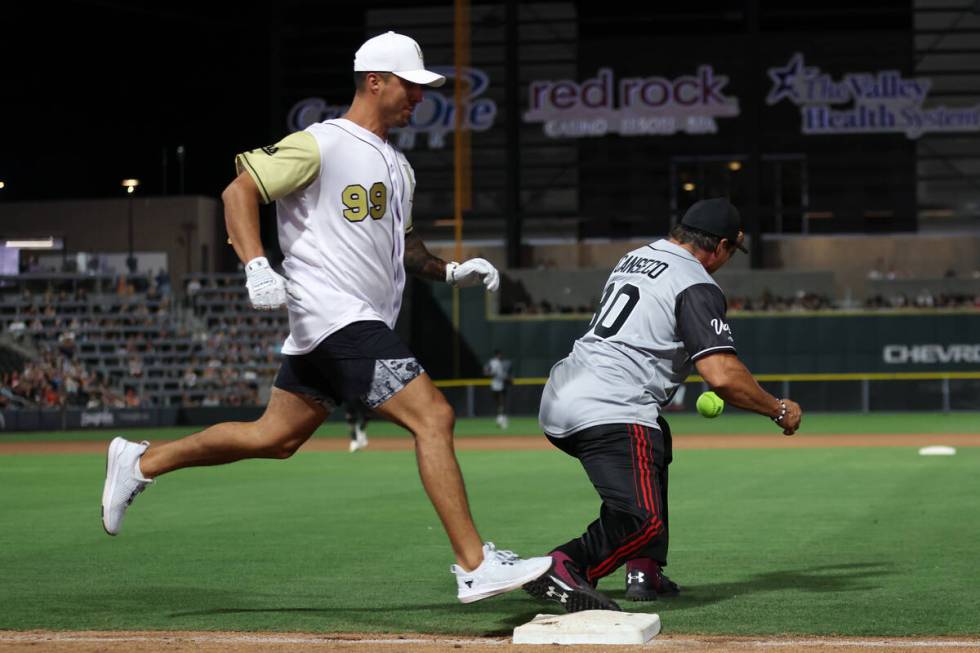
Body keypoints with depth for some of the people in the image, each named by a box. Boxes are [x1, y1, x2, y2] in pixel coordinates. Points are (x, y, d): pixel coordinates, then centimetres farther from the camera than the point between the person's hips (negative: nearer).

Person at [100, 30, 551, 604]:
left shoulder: (398, 167, 19)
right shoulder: (321, 144, -9)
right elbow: (239, 191, -11)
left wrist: (449, 270, 13)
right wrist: (257, 267, -24)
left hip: (369, 323, 10)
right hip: (338, 318, -10)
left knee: (275, 438, 13)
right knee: (433, 414, -17)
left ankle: (140, 463, 25)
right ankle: (475, 567, -16)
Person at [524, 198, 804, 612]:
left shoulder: (632, 259, 22)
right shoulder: (696, 286, -4)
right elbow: (721, 376, -14)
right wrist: (778, 410, -1)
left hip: (560, 397, 10)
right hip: (607, 413, -10)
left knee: (656, 442, 32)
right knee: (644, 519, -19)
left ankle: (646, 572, 22)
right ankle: (563, 568, -38)